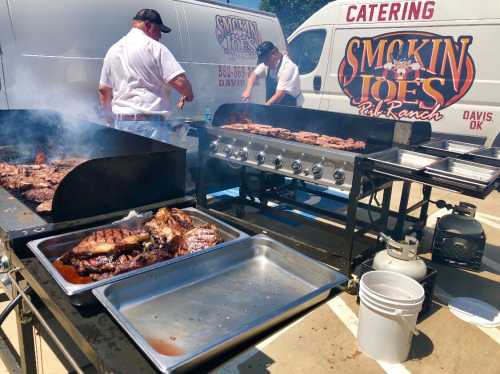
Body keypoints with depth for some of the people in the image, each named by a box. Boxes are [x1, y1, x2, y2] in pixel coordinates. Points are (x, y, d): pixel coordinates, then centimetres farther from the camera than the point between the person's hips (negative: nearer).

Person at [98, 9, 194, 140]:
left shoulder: (114, 49, 15)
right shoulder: (153, 47, -6)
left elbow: (103, 90, 20)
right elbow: (179, 81, -15)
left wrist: (110, 121, 28)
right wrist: (187, 95, 6)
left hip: (120, 122, 7)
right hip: (150, 123, -7)